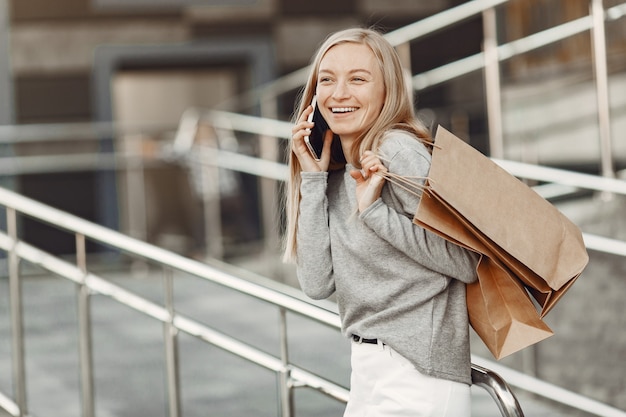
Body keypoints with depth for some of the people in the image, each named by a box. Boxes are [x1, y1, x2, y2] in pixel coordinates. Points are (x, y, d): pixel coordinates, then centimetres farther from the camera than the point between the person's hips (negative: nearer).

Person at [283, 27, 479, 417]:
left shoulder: (398, 151, -12)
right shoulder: (337, 172, 10)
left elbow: (468, 263, -16)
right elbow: (318, 282, -1)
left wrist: (375, 211, -19)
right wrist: (312, 177, -2)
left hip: (416, 378, -8)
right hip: (369, 372, 8)